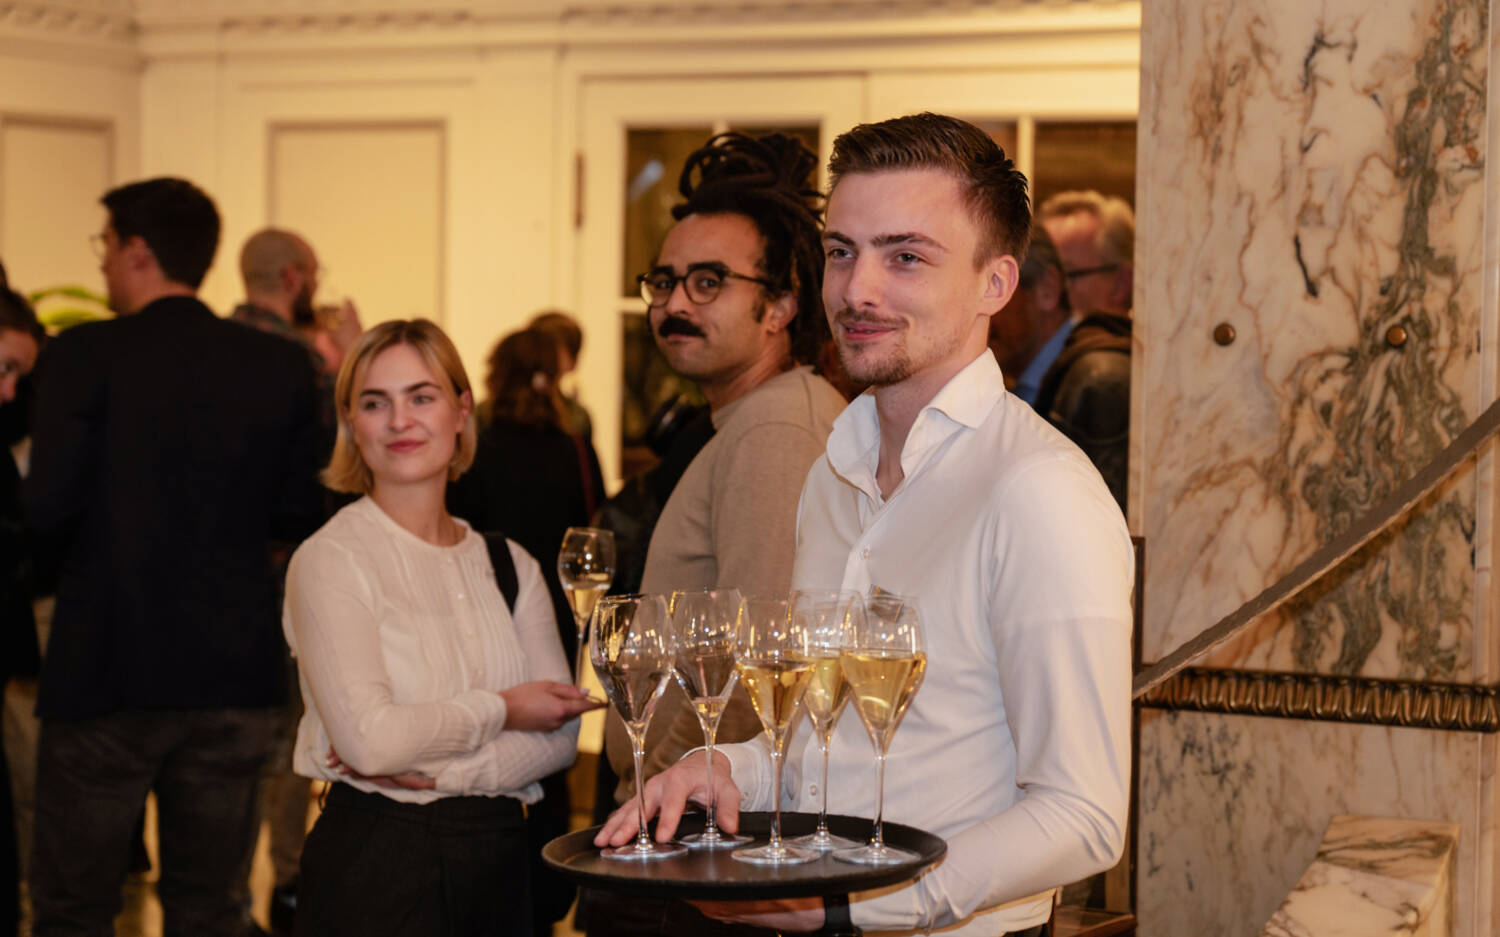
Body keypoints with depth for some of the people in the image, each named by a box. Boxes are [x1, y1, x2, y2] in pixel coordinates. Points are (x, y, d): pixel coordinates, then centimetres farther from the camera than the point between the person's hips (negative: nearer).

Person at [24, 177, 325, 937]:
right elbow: (301, 516, 2)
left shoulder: (85, 354, -9)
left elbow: (48, 508, -16)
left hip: (107, 674, -4)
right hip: (237, 675, 4)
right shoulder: (283, 367, 1)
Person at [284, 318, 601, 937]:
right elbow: (369, 739, -19)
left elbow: (561, 734, 0)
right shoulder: (330, 560, -8)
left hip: (499, 860, 5)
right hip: (373, 868, -5)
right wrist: (502, 709, -7)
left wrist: (437, 771, -14)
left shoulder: (509, 566, 8)